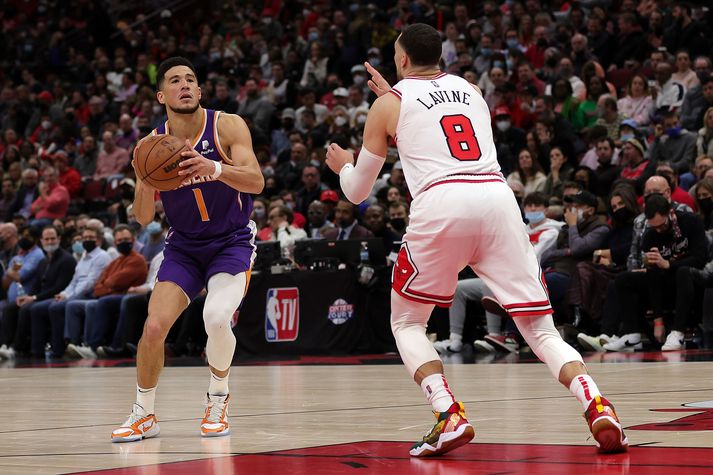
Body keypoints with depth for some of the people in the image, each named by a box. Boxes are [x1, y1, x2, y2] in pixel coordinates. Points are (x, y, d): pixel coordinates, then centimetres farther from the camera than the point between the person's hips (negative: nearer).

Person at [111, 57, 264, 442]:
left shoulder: (227, 126, -13)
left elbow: (256, 182, -25)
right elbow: (144, 218, -6)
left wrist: (215, 168, -44)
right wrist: (145, 182, -28)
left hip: (231, 241, -3)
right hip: (183, 245, 3)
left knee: (216, 317, -26)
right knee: (154, 327, -11)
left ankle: (218, 399, 1)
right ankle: (143, 415, 10)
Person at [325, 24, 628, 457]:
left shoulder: (389, 104, 17)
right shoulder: (471, 89, 28)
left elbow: (357, 192, 24)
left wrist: (343, 165, 46)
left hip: (440, 204, -3)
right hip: (498, 197, 3)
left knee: (407, 323, 16)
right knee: (540, 328, 6)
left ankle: (450, 417, -6)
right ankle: (598, 407, -18)